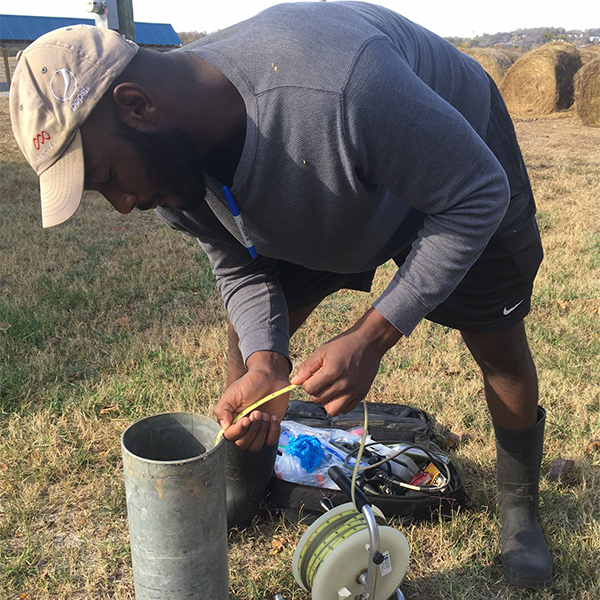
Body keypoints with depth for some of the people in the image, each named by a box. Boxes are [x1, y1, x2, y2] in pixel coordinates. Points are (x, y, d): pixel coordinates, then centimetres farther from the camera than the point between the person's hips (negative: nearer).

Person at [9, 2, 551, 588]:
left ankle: (519, 506, 27)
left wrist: (372, 336, -37)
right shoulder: (164, 161, -23)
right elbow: (241, 268, -9)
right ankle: (240, 492, 23)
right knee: (250, 332, -2)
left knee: (498, 344, -1)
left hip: (456, 170, -3)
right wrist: (265, 365, -29)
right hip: (313, 203, 4)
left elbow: (477, 197, -33)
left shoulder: (338, 87, -46)